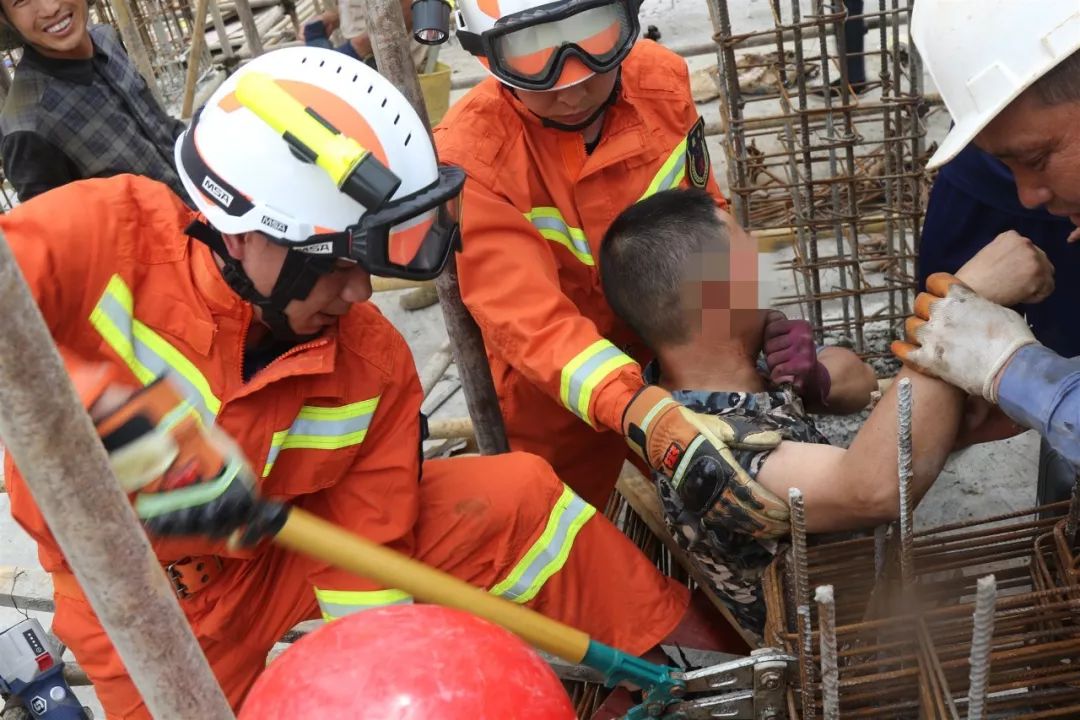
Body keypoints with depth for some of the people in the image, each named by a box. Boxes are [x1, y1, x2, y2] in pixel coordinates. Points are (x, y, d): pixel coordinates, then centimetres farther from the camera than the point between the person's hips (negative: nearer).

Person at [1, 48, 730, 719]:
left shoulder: (372, 366, -17)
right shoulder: (110, 234, -26)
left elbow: (364, 558, -11)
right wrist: (117, 416, -47)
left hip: (292, 554, 2)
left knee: (515, 499, -14)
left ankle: (720, 656, 0)